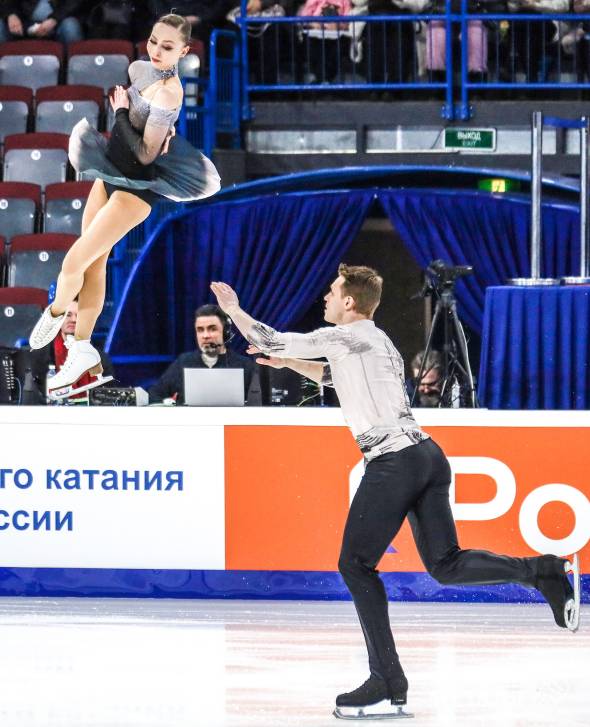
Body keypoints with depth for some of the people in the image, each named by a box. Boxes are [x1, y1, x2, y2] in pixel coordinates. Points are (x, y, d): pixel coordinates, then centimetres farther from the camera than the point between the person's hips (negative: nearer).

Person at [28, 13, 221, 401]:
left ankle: (55, 313, 23)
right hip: (111, 174, 9)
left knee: (75, 261, -9)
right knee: (95, 264, 12)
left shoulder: (168, 90, -25)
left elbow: (145, 154, -25)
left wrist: (121, 112, -15)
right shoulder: (141, 69, 0)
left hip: (136, 188, -9)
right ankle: (83, 353, 21)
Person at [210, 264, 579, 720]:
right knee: (445, 564, 7)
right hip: (427, 455, 9)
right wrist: (288, 363, 39)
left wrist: (233, 308, 19)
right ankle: (544, 571, -11)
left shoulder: (343, 338, -2)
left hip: (393, 462, -9)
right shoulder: (379, 344, 24)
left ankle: (388, 682, -5)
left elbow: (271, 341, 4)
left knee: (356, 565, -1)